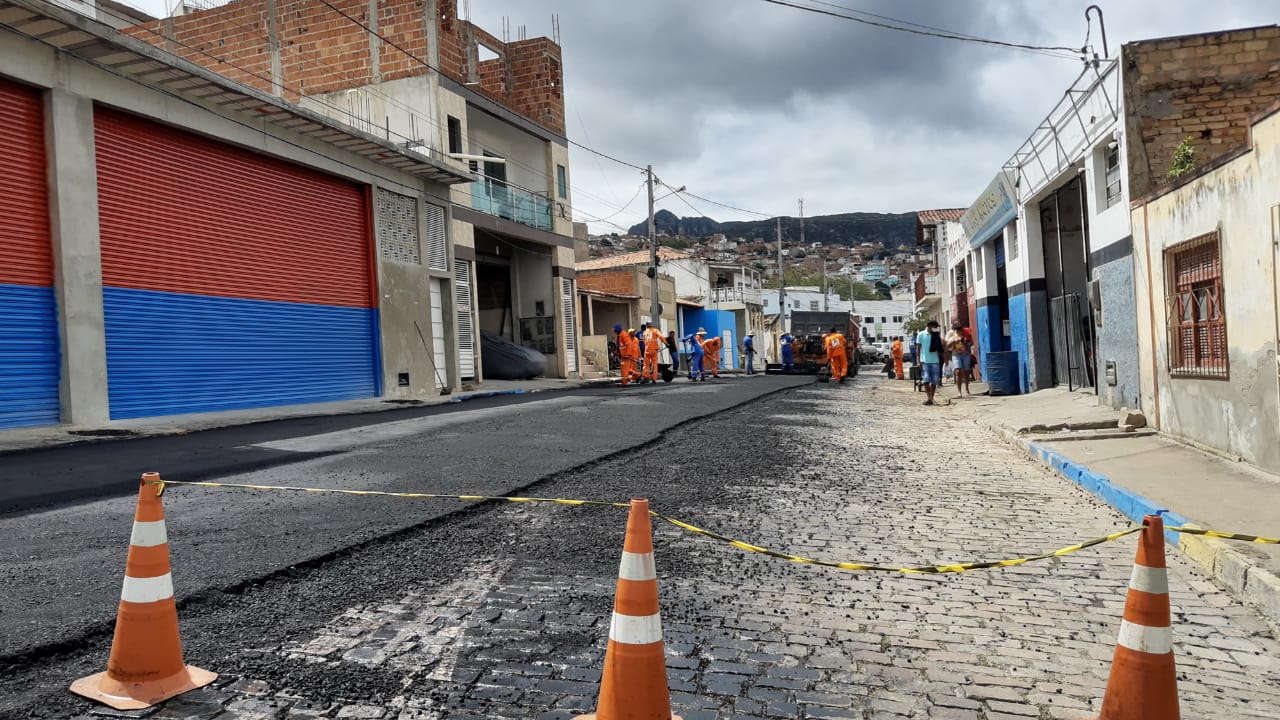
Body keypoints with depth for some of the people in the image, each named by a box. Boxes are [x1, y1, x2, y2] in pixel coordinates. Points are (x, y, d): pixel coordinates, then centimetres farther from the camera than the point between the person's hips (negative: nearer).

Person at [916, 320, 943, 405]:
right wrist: (918, 361, -7)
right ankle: (929, 398, -14)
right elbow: (918, 349, 1)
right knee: (926, 380, -11)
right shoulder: (921, 335, 1)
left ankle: (932, 398, 12)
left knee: (934, 381, 2)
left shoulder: (937, 335, 10)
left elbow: (940, 349, 14)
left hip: (935, 361, 3)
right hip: (924, 361, -3)